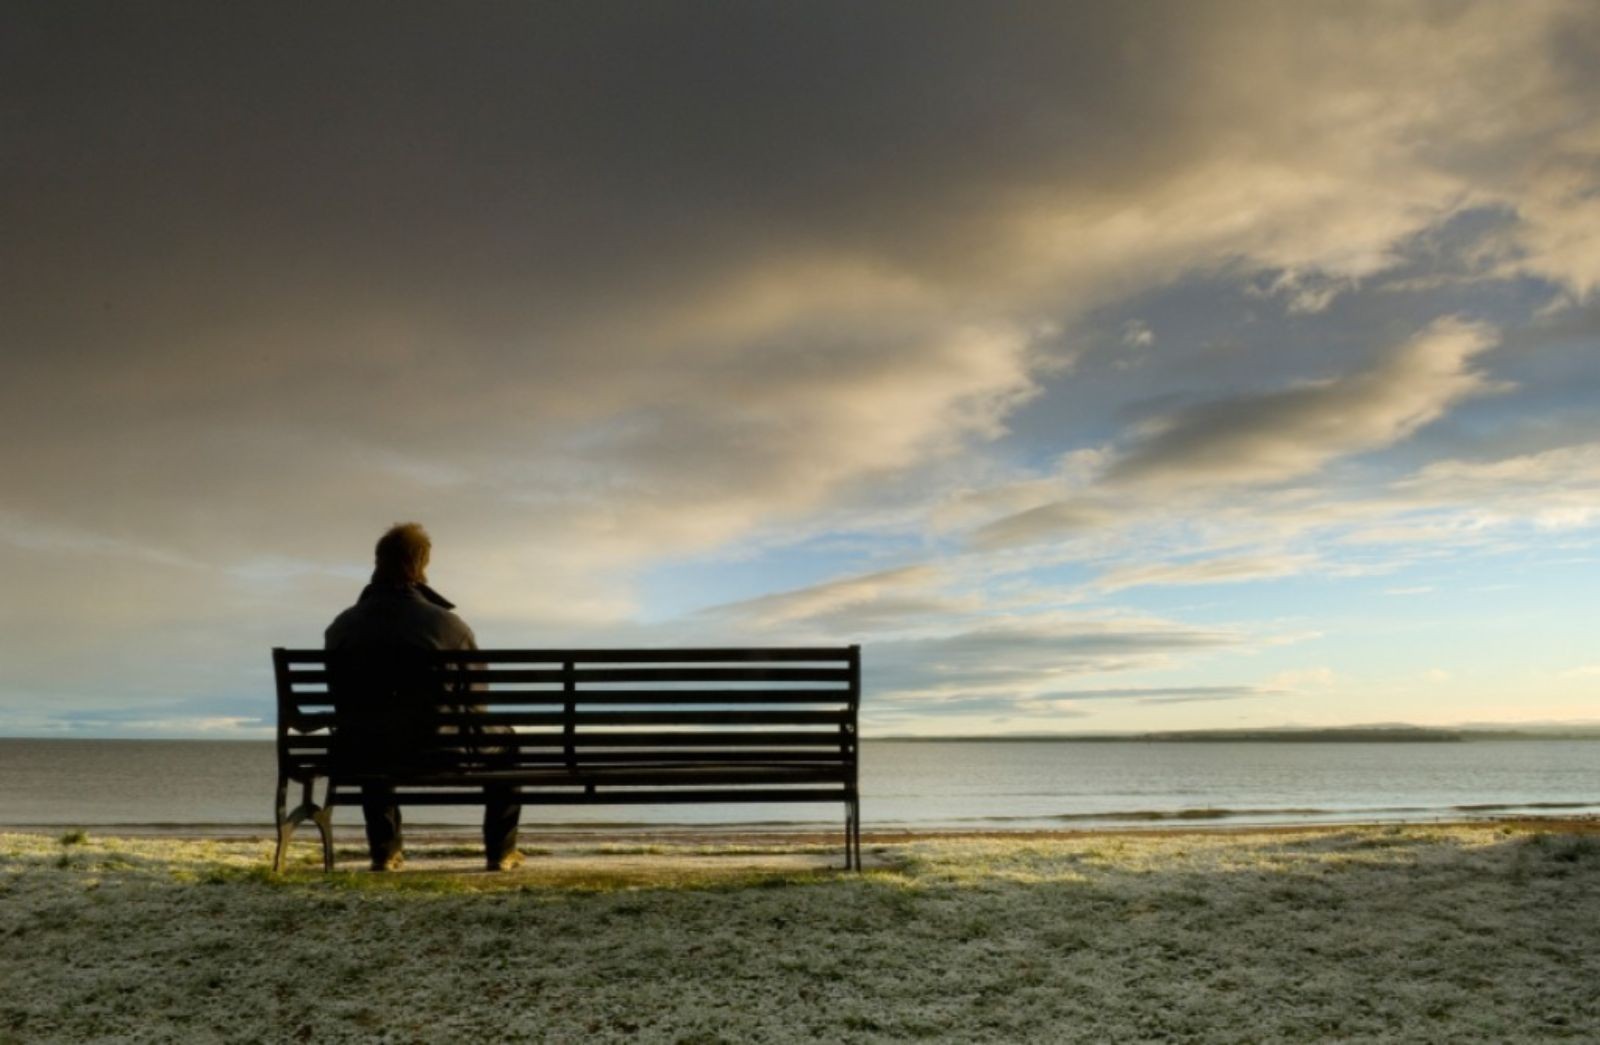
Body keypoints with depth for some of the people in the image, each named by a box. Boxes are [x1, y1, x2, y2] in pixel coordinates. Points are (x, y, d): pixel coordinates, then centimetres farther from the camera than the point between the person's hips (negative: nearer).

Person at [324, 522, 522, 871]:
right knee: (502, 741, 26)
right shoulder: (448, 625, -10)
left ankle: (383, 851, 41)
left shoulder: (340, 627, 0)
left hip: (363, 757, 3)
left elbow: (341, 703, 10)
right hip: (437, 751, -3)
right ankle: (500, 852, 26)